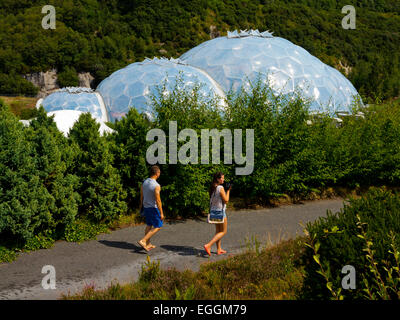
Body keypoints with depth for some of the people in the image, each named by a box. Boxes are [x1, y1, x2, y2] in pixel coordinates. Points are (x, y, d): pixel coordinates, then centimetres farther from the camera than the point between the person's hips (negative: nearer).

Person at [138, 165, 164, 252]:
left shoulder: (144, 182, -1)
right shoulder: (156, 186, -25)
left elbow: (141, 196, 10)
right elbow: (158, 201, -23)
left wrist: (141, 206, 24)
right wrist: (161, 213, -16)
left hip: (146, 207, 8)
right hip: (153, 208, -8)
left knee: (149, 225, 20)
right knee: (157, 227, 2)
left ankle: (148, 244, 27)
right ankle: (143, 241, -8)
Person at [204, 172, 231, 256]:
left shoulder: (212, 188, 6)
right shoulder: (220, 188, -18)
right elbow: (226, 200, -15)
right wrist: (228, 191, -6)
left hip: (213, 210, 8)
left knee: (218, 231, 18)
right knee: (223, 231, 2)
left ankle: (219, 249, 23)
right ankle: (208, 245, -12)